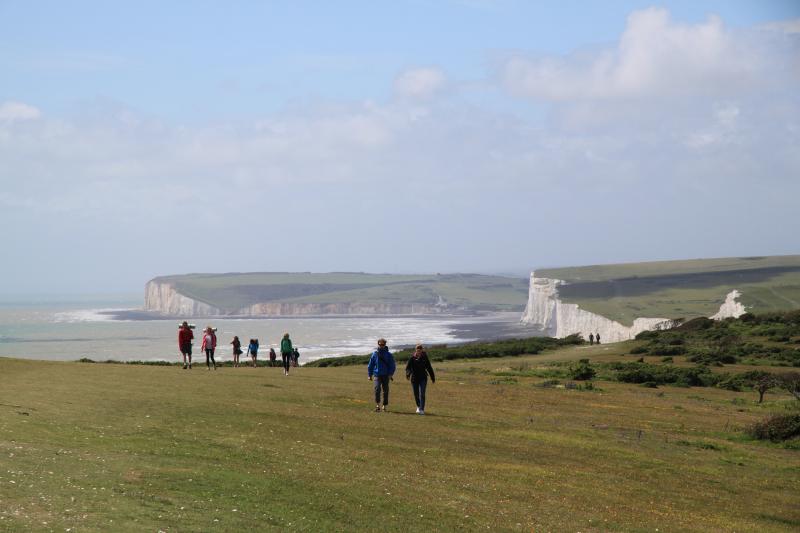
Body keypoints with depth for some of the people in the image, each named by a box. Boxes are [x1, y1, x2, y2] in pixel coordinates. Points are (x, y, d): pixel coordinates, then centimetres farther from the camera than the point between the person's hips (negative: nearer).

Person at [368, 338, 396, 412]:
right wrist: (370, 375, 8)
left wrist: (391, 374, -10)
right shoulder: (375, 354, 6)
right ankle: (378, 404, -17)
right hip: (377, 375, 0)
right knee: (377, 388, -20)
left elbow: (392, 365, 2)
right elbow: (370, 365, 11)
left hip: (386, 375, 0)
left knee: (385, 390, 6)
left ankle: (385, 405, 16)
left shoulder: (388, 355, 3)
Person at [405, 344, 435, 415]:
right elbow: (408, 367, -11)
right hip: (414, 378, 1)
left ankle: (422, 409, -15)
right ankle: (419, 406, 35)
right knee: (416, 394, 11)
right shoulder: (412, 358, -3)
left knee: (422, 394, -12)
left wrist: (433, 378, 14)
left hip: (423, 378, -1)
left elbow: (429, 368, 9)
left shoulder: (425, 358, 1)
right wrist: (408, 374, -32)